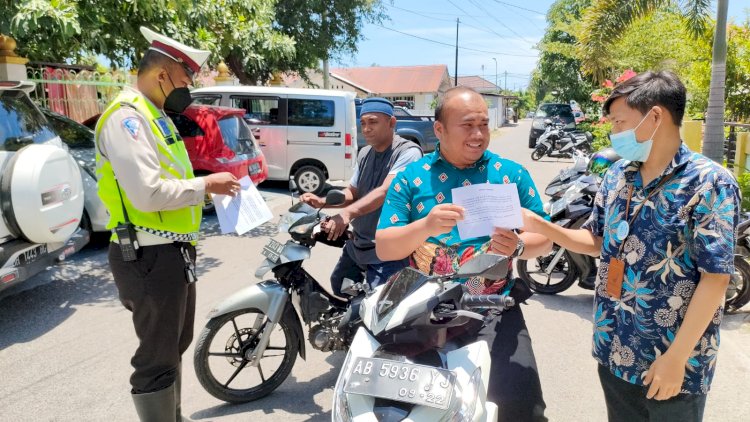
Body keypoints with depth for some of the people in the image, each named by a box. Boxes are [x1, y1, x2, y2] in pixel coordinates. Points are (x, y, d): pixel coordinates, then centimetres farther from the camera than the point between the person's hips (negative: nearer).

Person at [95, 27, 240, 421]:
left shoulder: (155, 115, 17)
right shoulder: (126, 115, -16)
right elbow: (147, 193, -28)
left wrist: (208, 185, 4)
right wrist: (205, 185, -17)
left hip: (173, 251, 11)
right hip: (150, 257, -11)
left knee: (176, 346, 24)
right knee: (158, 358, -1)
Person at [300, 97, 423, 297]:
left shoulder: (408, 152, -18)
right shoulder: (364, 153, 9)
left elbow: (385, 191, -32)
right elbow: (353, 192, 13)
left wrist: (348, 213, -45)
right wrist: (322, 202, -6)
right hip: (357, 243, 9)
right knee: (339, 285, 26)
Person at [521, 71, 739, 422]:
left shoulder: (708, 183, -15)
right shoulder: (616, 175, 4)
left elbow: (716, 277, -18)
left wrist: (677, 356, -18)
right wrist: (539, 226, -1)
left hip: (671, 357, -6)